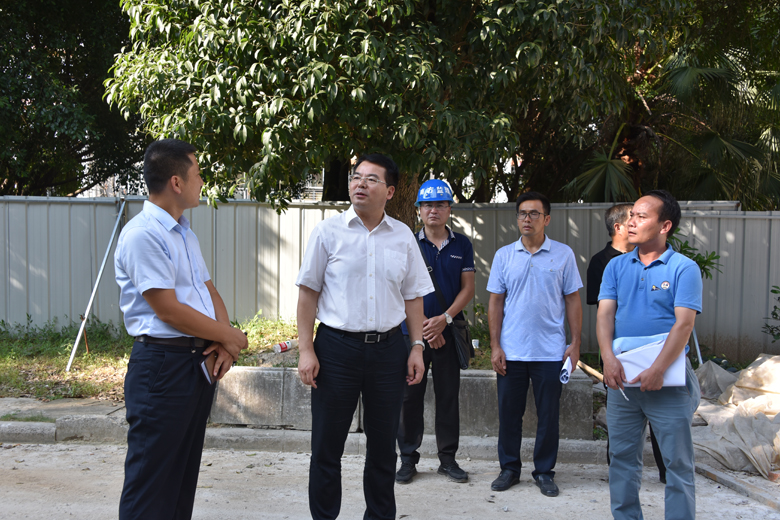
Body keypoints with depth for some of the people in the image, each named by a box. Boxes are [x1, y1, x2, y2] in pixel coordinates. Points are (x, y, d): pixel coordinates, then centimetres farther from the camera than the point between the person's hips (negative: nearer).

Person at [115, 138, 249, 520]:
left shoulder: (184, 233, 15)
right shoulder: (143, 235, -15)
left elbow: (208, 290, 17)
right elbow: (169, 309, -19)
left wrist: (224, 340, -1)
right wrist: (230, 337, -9)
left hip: (200, 360, 9)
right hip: (162, 363, -9)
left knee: (185, 471, 16)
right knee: (152, 480, -2)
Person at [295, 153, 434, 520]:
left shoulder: (403, 236, 7)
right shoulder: (328, 232, -1)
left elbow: (413, 296, 12)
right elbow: (308, 292, 0)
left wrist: (417, 346, 5)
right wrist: (306, 350, -6)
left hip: (388, 348, 2)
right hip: (336, 346, -2)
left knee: (383, 445, 12)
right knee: (327, 445, 4)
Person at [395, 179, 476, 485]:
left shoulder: (461, 245, 6)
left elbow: (468, 288, 3)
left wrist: (444, 319, -10)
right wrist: (423, 324, -10)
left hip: (448, 331, 1)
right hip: (413, 331, -1)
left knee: (448, 396, 6)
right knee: (410, 396, 3)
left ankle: (448, 459, 17)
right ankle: (408, 459, 13)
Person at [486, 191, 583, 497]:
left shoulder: (563, 254, 2)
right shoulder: (504, 255, 5)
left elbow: (573, 300, 4)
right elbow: (495, 301, 6)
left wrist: (575, 343, -2)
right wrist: (495, 346, 0)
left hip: (550, 353, -1)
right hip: (511, 352, 1)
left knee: (548, 415, 5)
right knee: (509, 412, 7)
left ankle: (544, 472, 19)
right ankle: (509, 469, 22)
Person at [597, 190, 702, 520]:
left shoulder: (684, 268, -5)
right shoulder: (617, 266, 9)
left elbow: (684, 323, -13)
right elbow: (605, 313, 1)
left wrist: (658, 369, -23)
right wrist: (608, 359, -16)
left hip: (668, 378, -4)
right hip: (622, 376, 5)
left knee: (677, 461, 1)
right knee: (622, 456, 11)